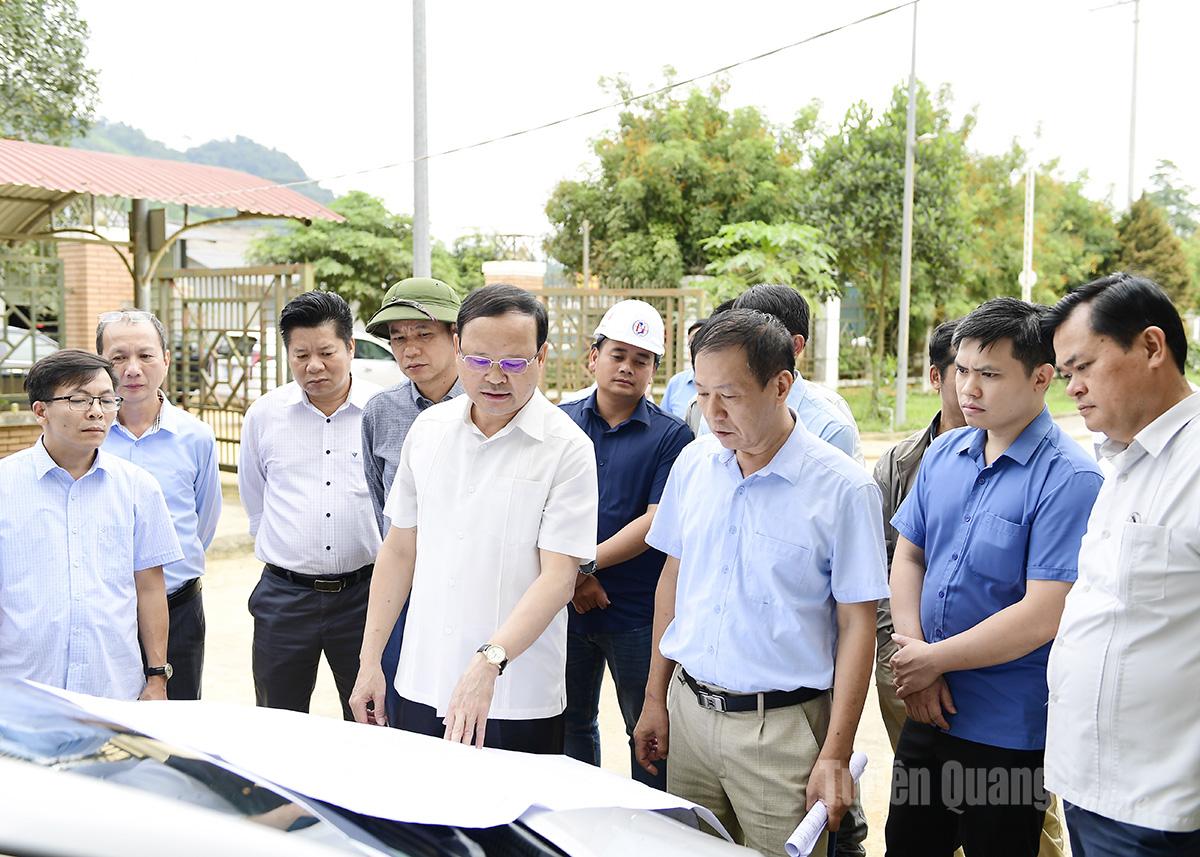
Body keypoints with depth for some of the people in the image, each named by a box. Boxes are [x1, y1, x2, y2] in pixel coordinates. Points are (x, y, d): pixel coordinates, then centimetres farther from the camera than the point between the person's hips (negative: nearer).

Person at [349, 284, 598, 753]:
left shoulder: (567, 447, -10)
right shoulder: (428, 428, 5)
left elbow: (558, 576, -15)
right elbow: (399, 549, 10)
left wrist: (489, 661, -28)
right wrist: (369, 661, 9)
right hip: (421, 688, 4)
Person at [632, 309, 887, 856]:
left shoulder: (843, 488, -13)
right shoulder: (693, 463, 1)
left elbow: (857, 626, -10)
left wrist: (834, 755, -11)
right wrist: (655, 698, 12)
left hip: (780, 725, -4)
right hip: (689, 708, 5)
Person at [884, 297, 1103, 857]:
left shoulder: (1069, 479, -18)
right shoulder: (943, 455, 3)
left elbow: (1043, 616, -22)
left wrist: (933, 660, -14)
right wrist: (912, 661, -7)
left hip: (1009, 732, -6)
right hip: (928, 709, 6)